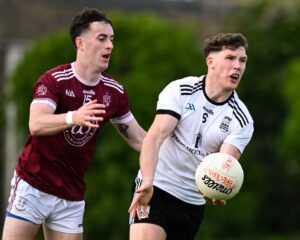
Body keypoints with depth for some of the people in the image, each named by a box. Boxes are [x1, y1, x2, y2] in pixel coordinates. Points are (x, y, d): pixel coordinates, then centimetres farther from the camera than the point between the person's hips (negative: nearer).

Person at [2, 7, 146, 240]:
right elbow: (36, 125, -30)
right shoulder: (54, 80, -14)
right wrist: (73, 117, -49)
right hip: (33, 186, -5)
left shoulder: (114, 92, 3)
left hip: (72, 196, 5)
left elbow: (138, 138, 11)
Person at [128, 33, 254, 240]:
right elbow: (155, 136, -18)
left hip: (193, 203, 3)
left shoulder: (242, 120, -3)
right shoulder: (179, 90, -7)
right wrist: (147, 181, -34)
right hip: (154, 191, -3)